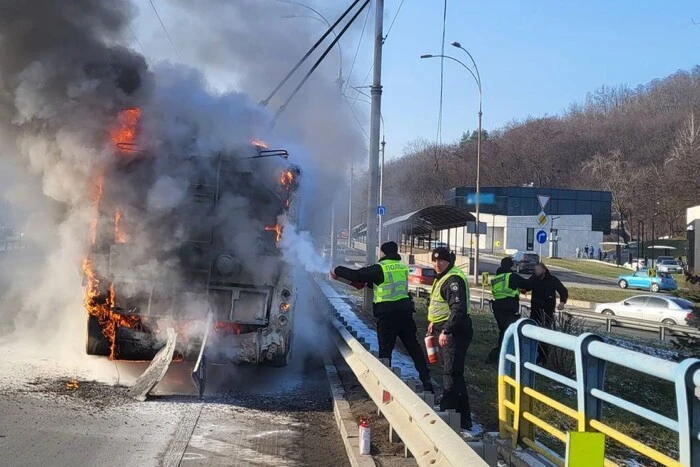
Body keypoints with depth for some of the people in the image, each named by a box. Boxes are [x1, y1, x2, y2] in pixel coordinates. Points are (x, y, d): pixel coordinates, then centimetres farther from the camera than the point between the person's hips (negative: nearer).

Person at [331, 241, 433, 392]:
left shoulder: (380, 268, -10)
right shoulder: (403, 267, 9)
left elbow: (356, 275, -8)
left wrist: (338, 270, 7)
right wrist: (368, 283, 24)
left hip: (387, 315, -5)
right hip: (405, 312, 5)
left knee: (385, 350, 5)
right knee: (413, 347, 12)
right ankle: (426, 380, 11)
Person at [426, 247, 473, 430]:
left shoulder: (454, 279, -18)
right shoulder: (442, 278, 16)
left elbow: (459, 309, -28)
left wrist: (446, 331, -33)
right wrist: (435, 322, 25)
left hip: (455, 332, -11)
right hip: (445, 331, 11)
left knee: (451, 375, -10)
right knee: (454, 374, 16)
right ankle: (462, 418, 26)